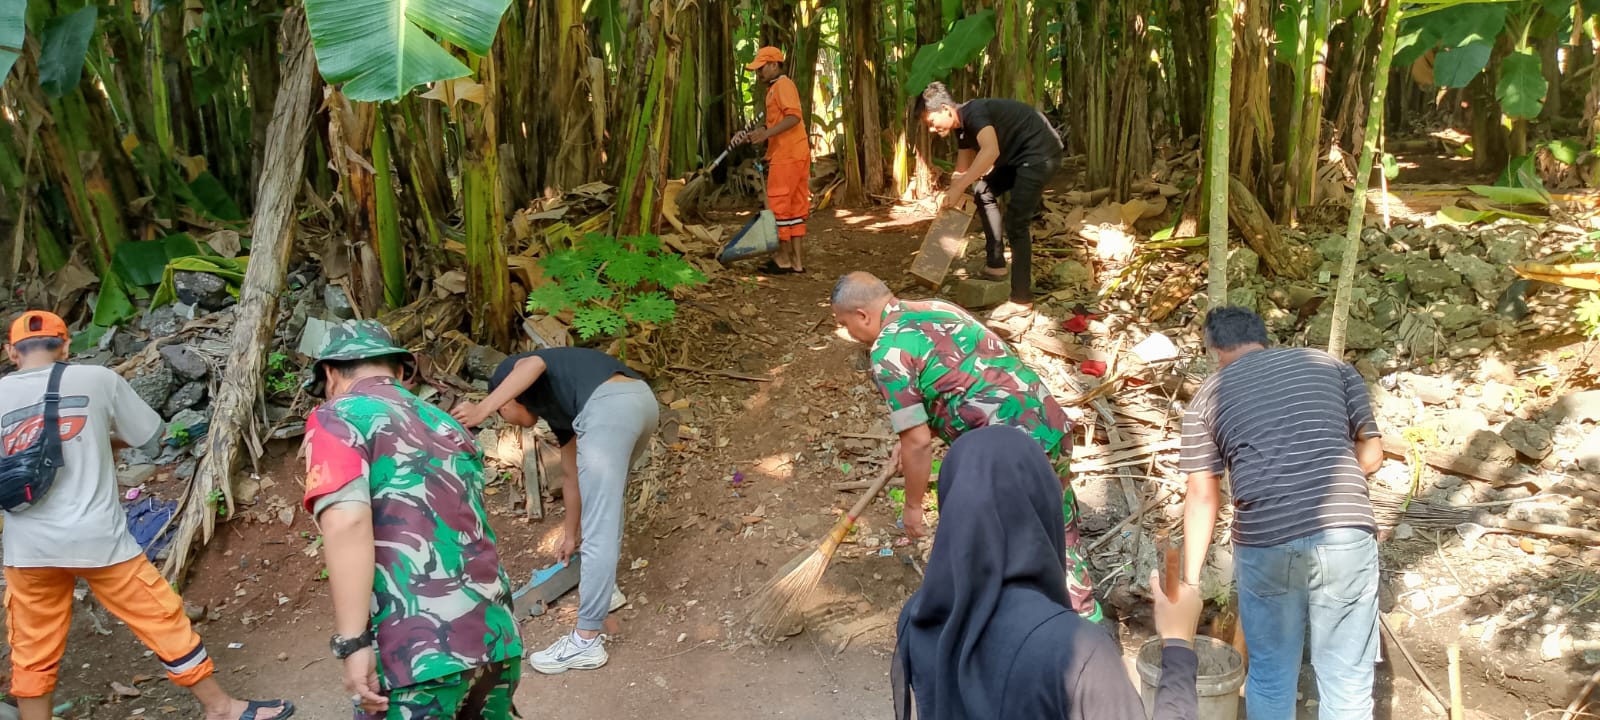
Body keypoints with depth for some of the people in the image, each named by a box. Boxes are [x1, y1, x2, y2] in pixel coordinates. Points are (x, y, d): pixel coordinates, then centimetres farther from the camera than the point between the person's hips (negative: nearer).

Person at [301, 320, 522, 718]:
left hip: (416, 652, -7)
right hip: (497, 637, 7)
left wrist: (353, 644, -16)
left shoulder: (337, 418, 0)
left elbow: (347, 523, -16)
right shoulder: (448, 424, 21)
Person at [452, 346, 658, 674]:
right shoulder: (555, 406, 37)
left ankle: (587, 642, 1)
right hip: (643, 399, 9)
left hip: (608, 405, -9)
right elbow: (573, 475, 43)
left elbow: (534, 364, -8)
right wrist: (570, 535, 51)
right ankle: (604, 589, 44)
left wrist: (482, 409, -15)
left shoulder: (509, 372, 20)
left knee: (598, 532, -4)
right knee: (605, 496, 33)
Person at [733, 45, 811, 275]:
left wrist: (765, 134, -23)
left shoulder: (783, 85, -8)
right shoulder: (775, 88, 23)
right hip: (795, 155, 10)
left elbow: (794, 117, -21)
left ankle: (783, 258, 0)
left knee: (778, 205, -5)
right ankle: (797, 260, 11)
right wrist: (753, 135, 12)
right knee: (795, 207, 9)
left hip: (787, 156, -10)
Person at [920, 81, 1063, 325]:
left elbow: (991, 151, -39)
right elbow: (963, 171, 17)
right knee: (983, 190, 20)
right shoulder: (962, 126, 8)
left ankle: (1021, 301, -10)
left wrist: (958, 188, -37)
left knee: (1015, 223, -13)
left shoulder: (974, 112, -21)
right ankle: (995, 264, 24)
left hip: (1041, 153, -11)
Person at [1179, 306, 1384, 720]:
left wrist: (1190, 580, 19)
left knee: (1271, 674, 17)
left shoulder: (1209, 395, 13)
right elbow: (1371, 454, 15)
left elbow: (1202, 498, 13)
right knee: (1347, 676, 13)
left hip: (1264, 544, -1)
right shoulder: (1332, 365, 17)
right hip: (1347, 534, 1)